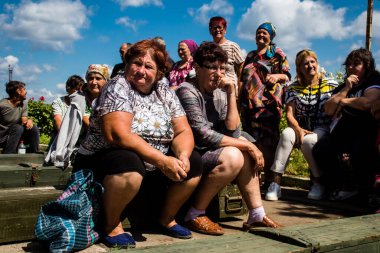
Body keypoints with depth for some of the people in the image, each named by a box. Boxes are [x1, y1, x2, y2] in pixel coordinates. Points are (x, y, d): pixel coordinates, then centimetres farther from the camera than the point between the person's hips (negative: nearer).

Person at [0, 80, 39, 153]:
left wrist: (29, 120, -27)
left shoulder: (24, 105, 1)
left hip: (16, 133, 6)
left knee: (34, 128, -14)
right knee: (18, 128, -32)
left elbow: (24, 121, -4)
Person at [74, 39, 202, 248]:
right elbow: (118, 135, -27)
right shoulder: (118, 86, -14)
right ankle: (111, 225, -11)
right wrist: (161, 160, -31)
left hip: (152, 166, 6)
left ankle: (167, 219, 13)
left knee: (194, 163, -4)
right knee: (130, 165, -36)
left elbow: (183, 131, 0)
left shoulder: (166, 93, 5)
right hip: (104, 160, -6)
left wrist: (182, 156, -23)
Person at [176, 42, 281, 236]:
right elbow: (203, 135, -23)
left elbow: (233, 133, -3)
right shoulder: (187, 91, -16)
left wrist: (231, 93, -9)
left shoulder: (219, 93, 7)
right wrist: (247, 145, -18)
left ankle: (256, 215, 0)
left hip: (204, 151, 9)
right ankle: (195, 215, -13)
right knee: (232, 156, -26)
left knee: (245, 152, -1)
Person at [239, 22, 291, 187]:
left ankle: (270, 178, -6)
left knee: (266, 142, -10)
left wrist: (277, 76, -15)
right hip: (249, 102, 5)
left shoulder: (277, 53, 10)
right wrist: (239, 99, 18)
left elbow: (287, 75, 5)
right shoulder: (250, 55, 24)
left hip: (268, 102, -5)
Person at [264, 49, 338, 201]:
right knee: (286, 134, -32)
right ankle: (275, 184, -34)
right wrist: (298, 130, -21)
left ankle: (318, 183, -12)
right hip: (300, 128, 2)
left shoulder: (331, 85, 5)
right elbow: (289, 114, -2)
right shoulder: (293, 88, 8)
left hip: (322, 129, -2)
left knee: (308, 141, -35)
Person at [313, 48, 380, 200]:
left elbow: (368, 102, -23)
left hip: (367, 134, -6)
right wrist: (346, 89, -2)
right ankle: (341, 186, -2)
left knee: (359, 153, -37)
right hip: (343, 133, 6)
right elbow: (328, 110, 5)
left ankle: (365, 189, -5)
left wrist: (344, 101, -3)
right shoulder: (343, 86, 21)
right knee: (320, 150, -19)